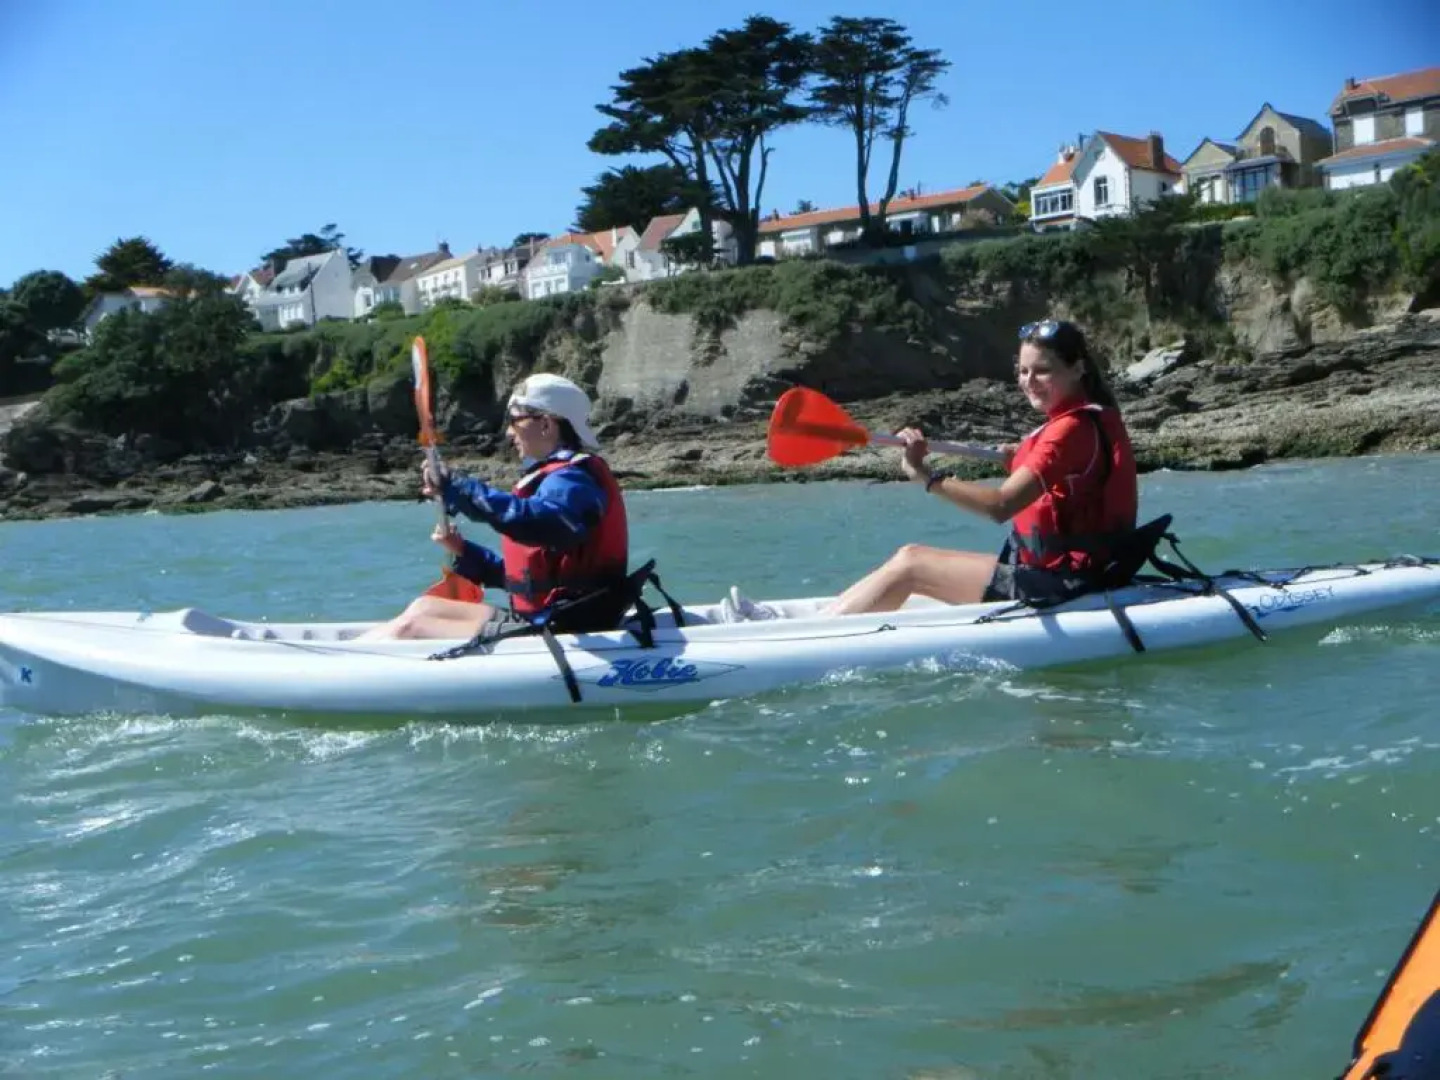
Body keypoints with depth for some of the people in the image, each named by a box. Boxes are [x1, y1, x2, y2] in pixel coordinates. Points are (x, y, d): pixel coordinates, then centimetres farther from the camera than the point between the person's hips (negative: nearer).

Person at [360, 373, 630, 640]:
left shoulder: (572, 481, -15)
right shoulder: (559, 478, 18)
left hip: (557, 633, -10)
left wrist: (454, 487, -33)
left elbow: (533, 520, -39)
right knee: (423, 608, 14)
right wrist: (463, 551, 8)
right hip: (538, 620, 10)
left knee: (411, 627, -6)